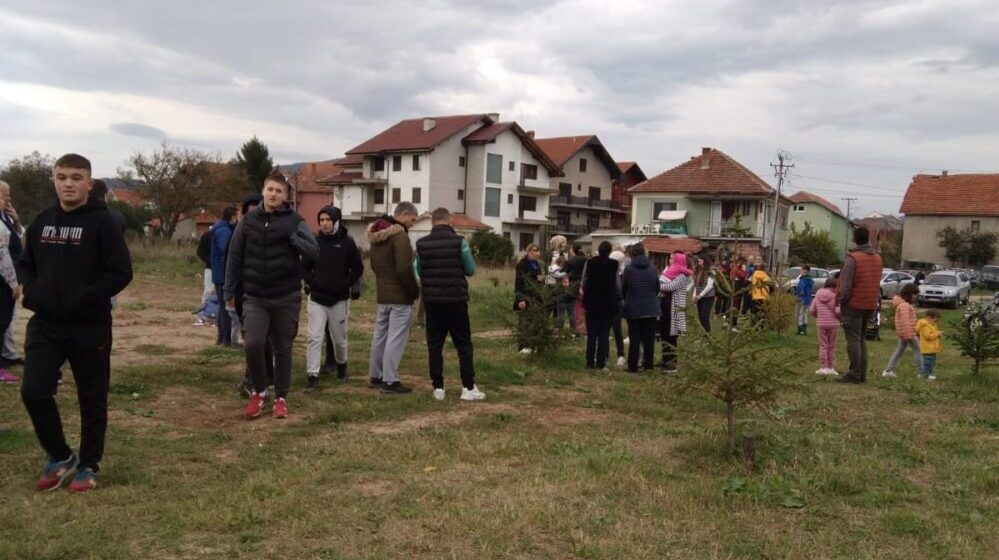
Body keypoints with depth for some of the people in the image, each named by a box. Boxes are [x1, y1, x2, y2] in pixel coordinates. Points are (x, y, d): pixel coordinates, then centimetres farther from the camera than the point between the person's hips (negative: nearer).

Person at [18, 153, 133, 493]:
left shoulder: (102, 222, -9)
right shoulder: (42, 222, 8)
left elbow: (121, 272, -13)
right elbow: (26, 264, 19)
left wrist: (82, 299, -20)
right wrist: (31, 291, -1)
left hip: (90, 327, -4)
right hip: (45, 324, 4)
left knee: (92, 399, 7)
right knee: (33, 391, -3)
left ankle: (89, 465, 24)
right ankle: (60, 456, 19)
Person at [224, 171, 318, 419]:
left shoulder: (295, 222, -2)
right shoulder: (248, 221, 4)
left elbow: (314, 252, -10)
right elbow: (234, 257, 9)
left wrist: (292, 237, -24)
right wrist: (229, 291, 9)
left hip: (286, 298, -1)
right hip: (254, 297, 1)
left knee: (283, 348, 7)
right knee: (253, 344, -11)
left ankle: (281, 398, 21)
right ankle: (259, 391, 13)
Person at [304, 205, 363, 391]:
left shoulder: (347, 242, -4)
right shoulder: (314, 241, 0)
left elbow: (358, 268, 0)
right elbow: (305, 265, 11)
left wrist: (345, 285, -6)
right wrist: (311, 282, -2)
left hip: (339, 299, 0)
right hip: (317, 298, 1)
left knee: (339, 338, 13)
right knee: (314, 338, -7)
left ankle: (341, 365, 39)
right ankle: (313, 376, -3)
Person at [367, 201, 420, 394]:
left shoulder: (376, 236, 12)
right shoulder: (399, 235, -17)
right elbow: (404, 269, -22)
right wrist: (415, 291, -10)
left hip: (382, 294, 9)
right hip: (400, 297, -9)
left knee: (380, 336, 16)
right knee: (396, 339, -4)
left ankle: (376, 376, 25)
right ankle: (390, 381, -2)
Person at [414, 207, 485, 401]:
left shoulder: (421, 243, -1)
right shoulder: (459, 241, -7)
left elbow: (418, 272, 6)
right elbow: (471, 270, -1)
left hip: (431, 300, 2)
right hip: (456, 299, -2)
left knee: (434, 344, 8)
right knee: (463, 343, 5)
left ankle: (438, 387, 7)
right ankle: (468, 387, 3)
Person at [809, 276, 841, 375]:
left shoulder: (817, 296, 3)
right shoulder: (834, 296, -9)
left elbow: (811, 310, 4)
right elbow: (838, 311, -14)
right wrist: (840, 317, 7)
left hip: (821, 324, 2)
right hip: (833, 323, -2)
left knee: (823, 346, 7)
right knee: (832, 346, 8)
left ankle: (823, 367, 2)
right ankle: (831, 368, 9)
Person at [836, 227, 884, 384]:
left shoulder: (852, 258, -15)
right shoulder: (877, 258, 9)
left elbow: (845, 285, -17)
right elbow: (878, 283, 13)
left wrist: (842, 300, -6)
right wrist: (877, 300, 19)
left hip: (854, 304, -7)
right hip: (870, 304, 7)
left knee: (853, 339, -3)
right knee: (861, 338, 16)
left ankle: (855, 374, -2)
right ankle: (862, 374, 17)